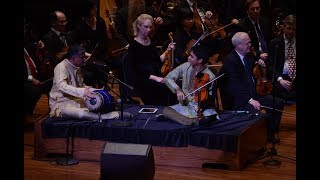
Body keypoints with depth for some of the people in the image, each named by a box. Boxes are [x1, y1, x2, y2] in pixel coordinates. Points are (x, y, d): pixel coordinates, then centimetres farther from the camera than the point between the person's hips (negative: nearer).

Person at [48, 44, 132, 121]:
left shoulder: (77, 68, 11)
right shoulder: (61, 67, -17)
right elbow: (62, 86, -33)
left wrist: (88, 89, -1)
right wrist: (83, 92, -44)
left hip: (76, 100, 10)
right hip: (61, 104, -10)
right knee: (80, 112, -39)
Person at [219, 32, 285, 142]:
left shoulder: (248, 56, 10)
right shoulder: (230, 61, -16)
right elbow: (235, 85, -24)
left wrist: (260, 64, 10)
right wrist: (250, 100, -31)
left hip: (252, 95, 9)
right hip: (238, 101, -9)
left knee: (279, 103, 2)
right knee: (257, 113, -33)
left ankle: (270, 135, 12)